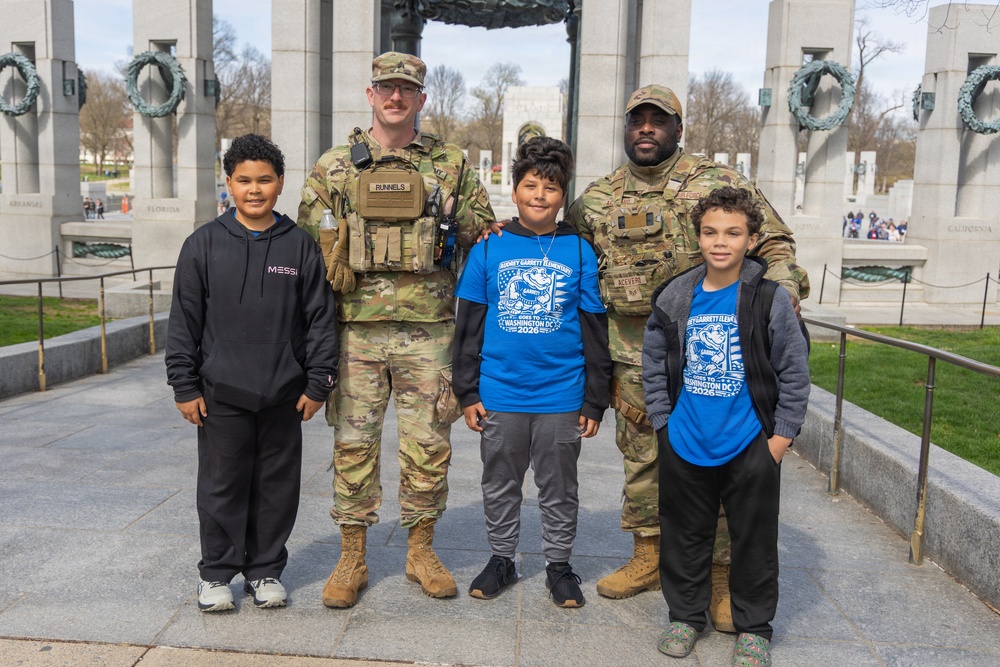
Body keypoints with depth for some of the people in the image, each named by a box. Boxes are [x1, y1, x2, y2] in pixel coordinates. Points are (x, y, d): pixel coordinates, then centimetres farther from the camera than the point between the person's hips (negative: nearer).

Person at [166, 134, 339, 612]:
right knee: (221, 485, 8)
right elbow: (184, 321, 2)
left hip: (284, 395, 1)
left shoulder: (301, 246, 2)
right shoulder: (204, 244, 1)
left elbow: (321, 318, 4)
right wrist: (185, 386, -1)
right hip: (221, 393, -1)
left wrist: (318, 383, 0)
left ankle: (265, 570, 27)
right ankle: (216, 573, 25)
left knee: (277, 485, 10)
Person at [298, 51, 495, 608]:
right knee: (354, 443, 6)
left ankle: (422, 551, 25)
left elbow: (487, 229, 13)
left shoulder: (452, 163, 8)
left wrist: (456, 213, -5)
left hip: (428, 326, 0)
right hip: (357, 326, 0)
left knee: (428, 444, 7)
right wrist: (333, 263, -4)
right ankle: (352, 558, 21)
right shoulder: (335, 165, 8)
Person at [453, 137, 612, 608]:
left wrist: (595, 402, 0)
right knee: (500, 485, 15)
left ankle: (558, 565, 30)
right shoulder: (489, 248, 1)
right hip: (499, 395, 1)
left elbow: (595, 331, 2)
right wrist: (467, 392, 0)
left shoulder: (579, 251, 0)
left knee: (559, 489, 13)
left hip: (561, 396, -1)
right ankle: (502, 559, 34)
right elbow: (468, 325, 4)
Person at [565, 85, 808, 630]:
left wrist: (781, 301, -15)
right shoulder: (598, 198, 9)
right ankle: (648, 556, 30)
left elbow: (775, 244, 0)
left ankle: (723, 574, 15)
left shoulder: (719, 184, -1)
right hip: (633, 356, 4)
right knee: (641, 459, 13)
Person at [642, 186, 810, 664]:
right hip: (685, 444, 2)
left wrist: (783, 435, -6)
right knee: (685, 534, 15)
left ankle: (754, 628, 29)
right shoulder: (675, 298, -2)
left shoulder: (770, 299, -9)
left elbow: (795, 371, -4)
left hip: (751, 446, -2)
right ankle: (686, 614, 34)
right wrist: (663, 421, 4)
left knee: (754, 539, 10)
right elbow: (654, 363, 7)